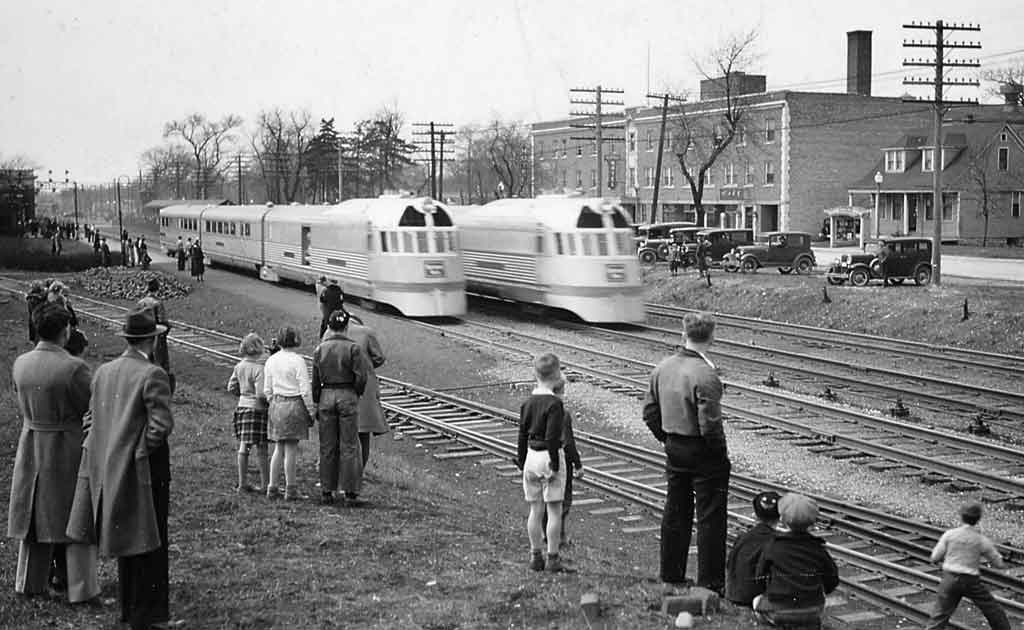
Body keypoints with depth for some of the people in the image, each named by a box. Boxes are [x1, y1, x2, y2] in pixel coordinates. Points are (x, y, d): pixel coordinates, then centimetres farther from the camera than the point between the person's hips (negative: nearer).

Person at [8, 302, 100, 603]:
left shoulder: (21, 364, -5)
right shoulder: (74, 368, -23)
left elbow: (23, 406, 5)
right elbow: (93, 409, -15)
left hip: (31, 446, 5)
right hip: (67, 448, -5)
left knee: (35, 513, 19)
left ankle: (31, 581, 30)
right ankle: (76, 584, 17)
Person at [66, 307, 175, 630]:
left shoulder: (103, 372, 5)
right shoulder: (152, 375, -16)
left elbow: (95, 418, 6)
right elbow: (161, 424, -21)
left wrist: (111, 451, 7)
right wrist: (143, 449, -7)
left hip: (110, 468, 7)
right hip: (144, 468, -7)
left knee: (126, 540, 17)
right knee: (148, 543, 3)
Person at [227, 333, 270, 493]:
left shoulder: (239, 366, 5)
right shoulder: (259, 368, -18)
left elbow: (231, 387, 12)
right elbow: (261, 394, -22)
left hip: (242, 407, 7)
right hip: (257, 409, -7)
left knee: (243, 447, 10)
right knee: (261, 449, 0)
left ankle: (242, 483, 14)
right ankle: (265, 484, 5)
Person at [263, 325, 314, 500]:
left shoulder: (270, 361, 6)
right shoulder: (297, 361, -11)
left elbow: (267, 390, 10)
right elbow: (305, 390, -12)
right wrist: (312, 411, -5)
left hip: (276, 406, 5)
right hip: (294, 404, -5)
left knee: (279, 448, 12)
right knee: (291, 448, -1)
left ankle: (273, 488, 13)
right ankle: (290, 489, 3)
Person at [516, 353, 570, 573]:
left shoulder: (528, 403, 5)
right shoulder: (555, 403, -15)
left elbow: (522, 435, 10)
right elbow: (552, 437, -19)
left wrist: (522, 463, 16)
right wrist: (555, 466, -14)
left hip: (531, 456, 6)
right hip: (549, 456, -6)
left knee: (535, 510, 12)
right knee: (554, 510, 2)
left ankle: (536, 556, 17)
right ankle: (552, 558, 4)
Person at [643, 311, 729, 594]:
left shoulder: (663, 368, 1)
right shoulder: (705, 375, -22)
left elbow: (650, 413, 7)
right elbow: (709, 425, -24)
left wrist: (667, 440, 16)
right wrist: (721, 453, -9)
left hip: (674, 449, 7)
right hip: (704, 454, -7)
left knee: (675, 513, 16)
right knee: (710, 518, 3)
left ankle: (671, 578, 24)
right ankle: (709, 583, 8)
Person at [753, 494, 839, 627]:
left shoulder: (772, 546, -10)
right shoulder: (818, 549, -4)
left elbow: (760, 575, -1)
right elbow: (832, 581, 2)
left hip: (779, 611, -3)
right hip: (812, 611, 3)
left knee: (757, 601, 28)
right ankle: (811, 621, 14)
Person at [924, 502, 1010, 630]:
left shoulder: (950, 534, -4)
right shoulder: (982, 540, -6)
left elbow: (935, 558, -1)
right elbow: (999, 564, 4)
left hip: (950, 580, 1)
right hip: (971, 582, -1)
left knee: (940, 616, 5)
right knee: (994, 612, 17)